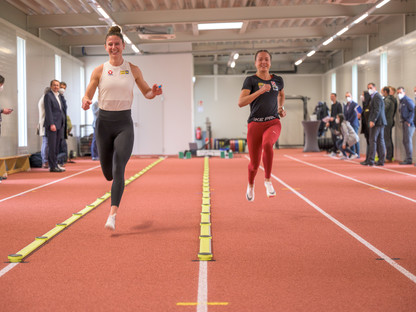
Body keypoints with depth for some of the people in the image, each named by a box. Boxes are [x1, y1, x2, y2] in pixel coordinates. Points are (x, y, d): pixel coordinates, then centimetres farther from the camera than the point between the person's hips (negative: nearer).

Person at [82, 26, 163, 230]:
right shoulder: (99, 71, 3)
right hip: (104, 122, 2)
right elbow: (88, 94, 4)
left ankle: (112, 214, -19)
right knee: (107, 172, 9)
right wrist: (85, 102, -20)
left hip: (124, 123, -1)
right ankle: (115, 185, 46)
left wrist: (154, 92, -12)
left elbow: (146, 93, 12)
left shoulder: (133, 70, 4)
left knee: (118, 169, -16)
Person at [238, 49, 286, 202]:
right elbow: (241, 102, -15)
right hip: (255, 124, -1)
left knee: (267, 144, -34)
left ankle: (268, 181, -17)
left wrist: (281, 108, 16)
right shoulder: (251, 80, -1)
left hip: (273, 122, 1)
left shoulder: (278, 80, 10)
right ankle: (250, 185, 36)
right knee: (254, 164, 2)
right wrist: (260, 91, -21)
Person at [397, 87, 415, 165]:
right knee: (405, 141, 10)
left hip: (409, 123, -10)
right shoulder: (401, 101, 19)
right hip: (404, 123, 10)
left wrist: (409, 121, -19)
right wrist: (402, 121, 11)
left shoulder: (407, 100, -10)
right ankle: (407, 159, 15)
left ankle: (408, 159, -8)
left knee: (408, 140, -9)